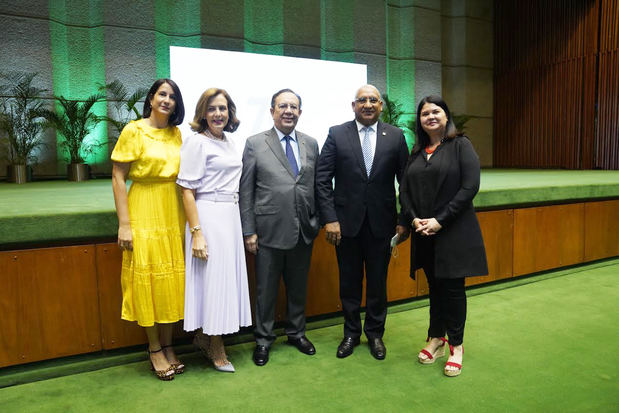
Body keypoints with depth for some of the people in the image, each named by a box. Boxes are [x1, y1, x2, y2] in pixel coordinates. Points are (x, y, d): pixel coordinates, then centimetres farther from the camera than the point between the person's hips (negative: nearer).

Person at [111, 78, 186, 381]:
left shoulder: (176, 134, 8)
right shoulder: (134, 131, -5)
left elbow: (182, 175, 11)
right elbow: (118, 178, -7)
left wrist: (189, 219, 5)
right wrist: (124, 223, -13)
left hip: (174, 215, 5)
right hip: (145, 213, -4)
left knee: (172, 279, 9)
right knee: (148, 279, 4)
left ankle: (167, 345, 25)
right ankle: (154, 349, 19)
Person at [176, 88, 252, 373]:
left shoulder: (229, 142, 14)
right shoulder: (197, 141, -8)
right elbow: (187, 190, -13)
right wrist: (196, 232, -19)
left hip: (231, 216, 8)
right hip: (208, 216, -7)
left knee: (226, 275, 12)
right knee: (213, 277, 1)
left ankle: (204, 337, 31)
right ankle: (216, 350, 19)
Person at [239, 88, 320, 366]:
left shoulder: (311, 144, 8)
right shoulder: (255, 143, -2)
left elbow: (317, 185, 10)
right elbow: (246, 191, -4)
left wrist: (316, 221, 5)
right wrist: (249, 231, -7)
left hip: (303, 231, 3)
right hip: (270, 231, -3)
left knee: (298, 286, 17)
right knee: (266, 289, 10)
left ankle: (297, 333, 38)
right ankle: (263, 339, 29)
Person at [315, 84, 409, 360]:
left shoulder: (395, 136, 2)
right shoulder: (337, 134, -1)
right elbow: (322, 179, -4)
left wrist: (405, 220, -1)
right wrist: (329, 218, -11)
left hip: (381, 222, 1)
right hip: (347, 222, 0)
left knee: (378, 282, 12)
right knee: (349, 282, 12)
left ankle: (375, 333, 32)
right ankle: (351, 333, 32)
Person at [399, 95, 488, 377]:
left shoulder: (460, 145, -2)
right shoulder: (417, 152, 12)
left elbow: (469, 187, -12)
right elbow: (405, 191, 10)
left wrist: (440, 220, -17)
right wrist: (413, 219, -8)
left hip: (454, 231, -4)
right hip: (424, 234, 4)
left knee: (453, 288, 3)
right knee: (435, 287, 13)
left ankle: (456, 346, 20)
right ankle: (436, 340, 28)